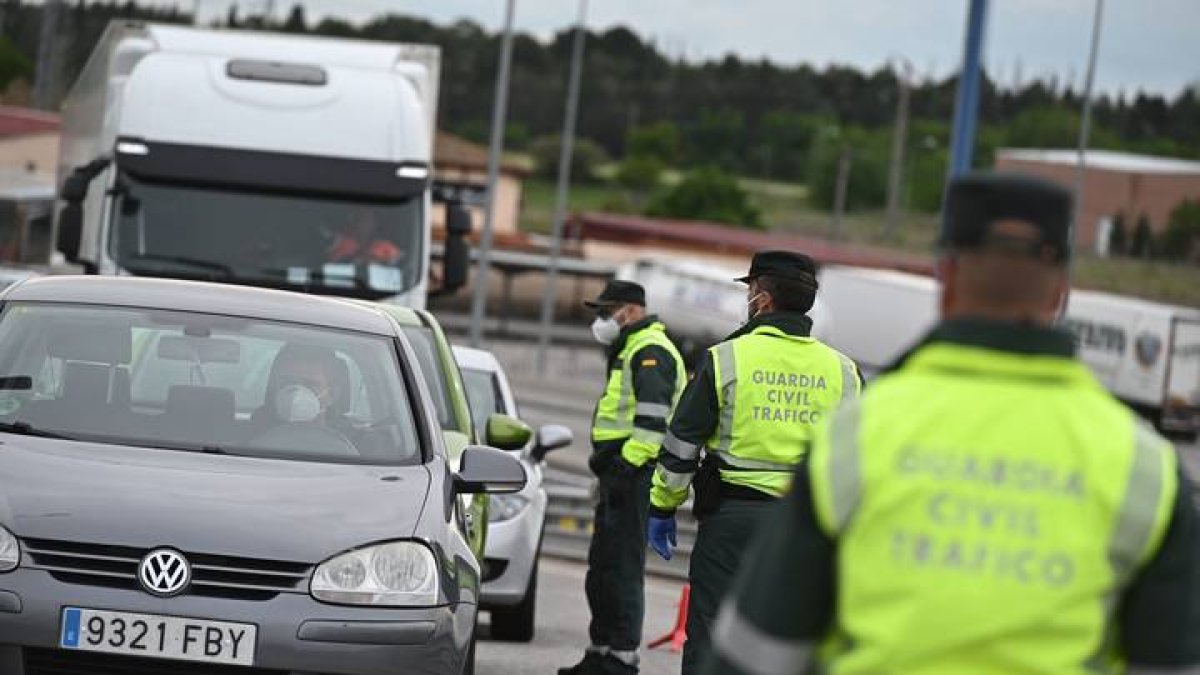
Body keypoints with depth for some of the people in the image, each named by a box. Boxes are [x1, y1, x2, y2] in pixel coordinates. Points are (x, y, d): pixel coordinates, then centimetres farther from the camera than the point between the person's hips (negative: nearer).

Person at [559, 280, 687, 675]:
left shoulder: (650, 351, -12)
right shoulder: (630, 350, 24)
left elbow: (653, 418, -23)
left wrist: (627, 465, -26)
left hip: (634, 474, -11)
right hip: (621, 474, 11)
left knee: (622, 568, -11)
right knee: (602, 568, 15)